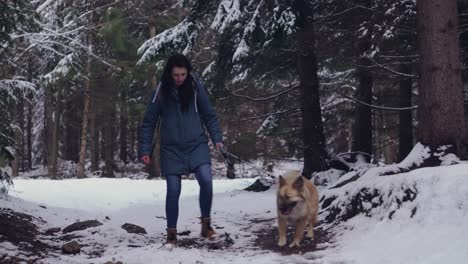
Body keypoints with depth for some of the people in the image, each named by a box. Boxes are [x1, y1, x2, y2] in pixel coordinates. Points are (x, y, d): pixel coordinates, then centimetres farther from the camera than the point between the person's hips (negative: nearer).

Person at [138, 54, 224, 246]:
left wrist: (217, 138, -3)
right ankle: (172, 234, 12)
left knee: (206, 180, -18)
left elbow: (209, 115, 6)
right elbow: (149, 122, 2)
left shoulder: (195, 87, -1)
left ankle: (206, 225, -1)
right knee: (173, 191, -2)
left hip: (196, 144, 0)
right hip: (172, 148, 0)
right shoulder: (161, 91, -3)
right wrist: (145, 149, -2)